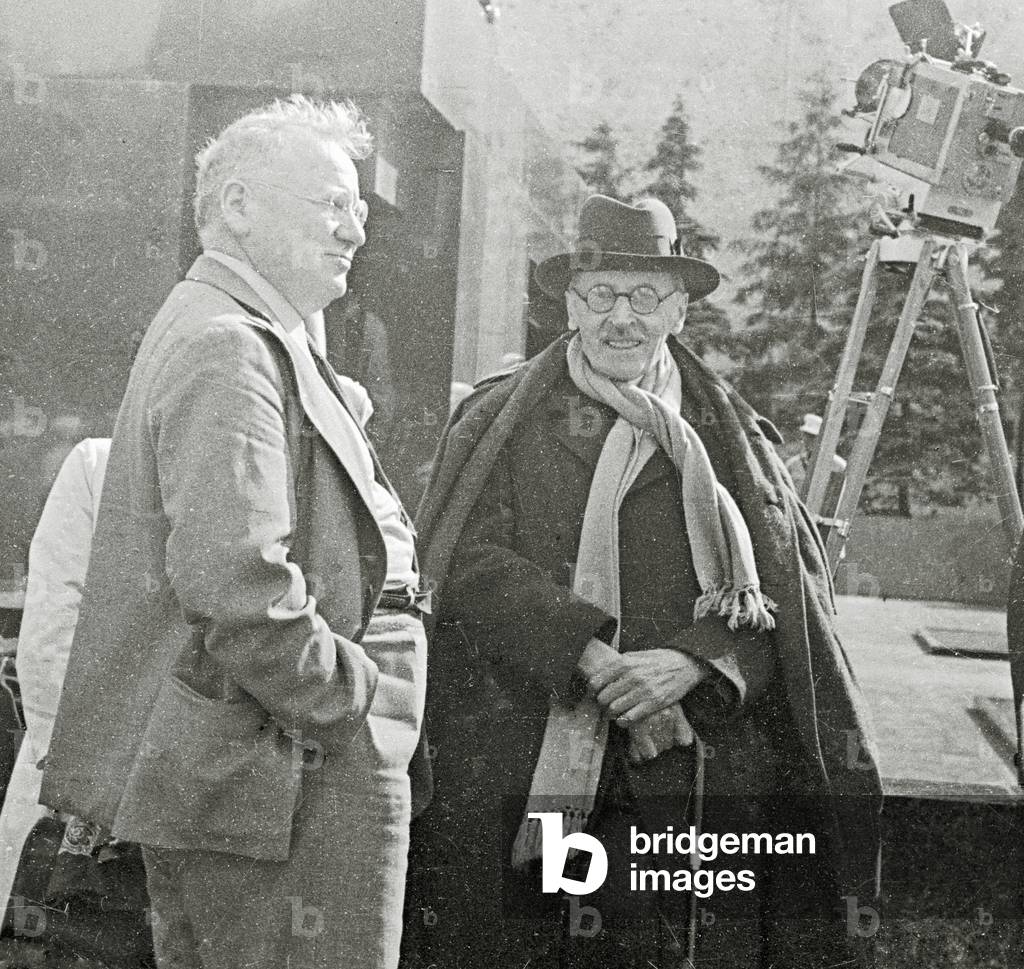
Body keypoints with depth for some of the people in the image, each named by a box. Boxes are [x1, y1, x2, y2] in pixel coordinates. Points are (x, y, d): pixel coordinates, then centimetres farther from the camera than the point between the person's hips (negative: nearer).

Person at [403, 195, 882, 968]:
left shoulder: (732, 439, 13)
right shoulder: (497, 425, 9)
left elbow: (794, 584, 4)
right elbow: (465, 561, -5)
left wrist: (692, 660, -14)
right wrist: (595, 660, -17)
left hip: (691, 774, 1)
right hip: (514, 767, -1)